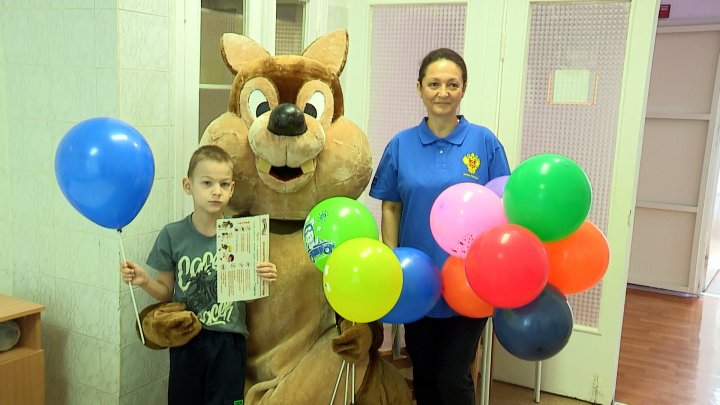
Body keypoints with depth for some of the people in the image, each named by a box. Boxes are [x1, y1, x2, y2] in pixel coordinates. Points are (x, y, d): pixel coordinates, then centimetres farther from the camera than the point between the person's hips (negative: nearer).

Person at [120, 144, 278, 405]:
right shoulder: (172, 235, -6)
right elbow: (166, 290, 4)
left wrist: (265, 279, -18)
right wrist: (144, 282, -15)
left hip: (228, 342, -1)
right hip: (186, 341, 1)